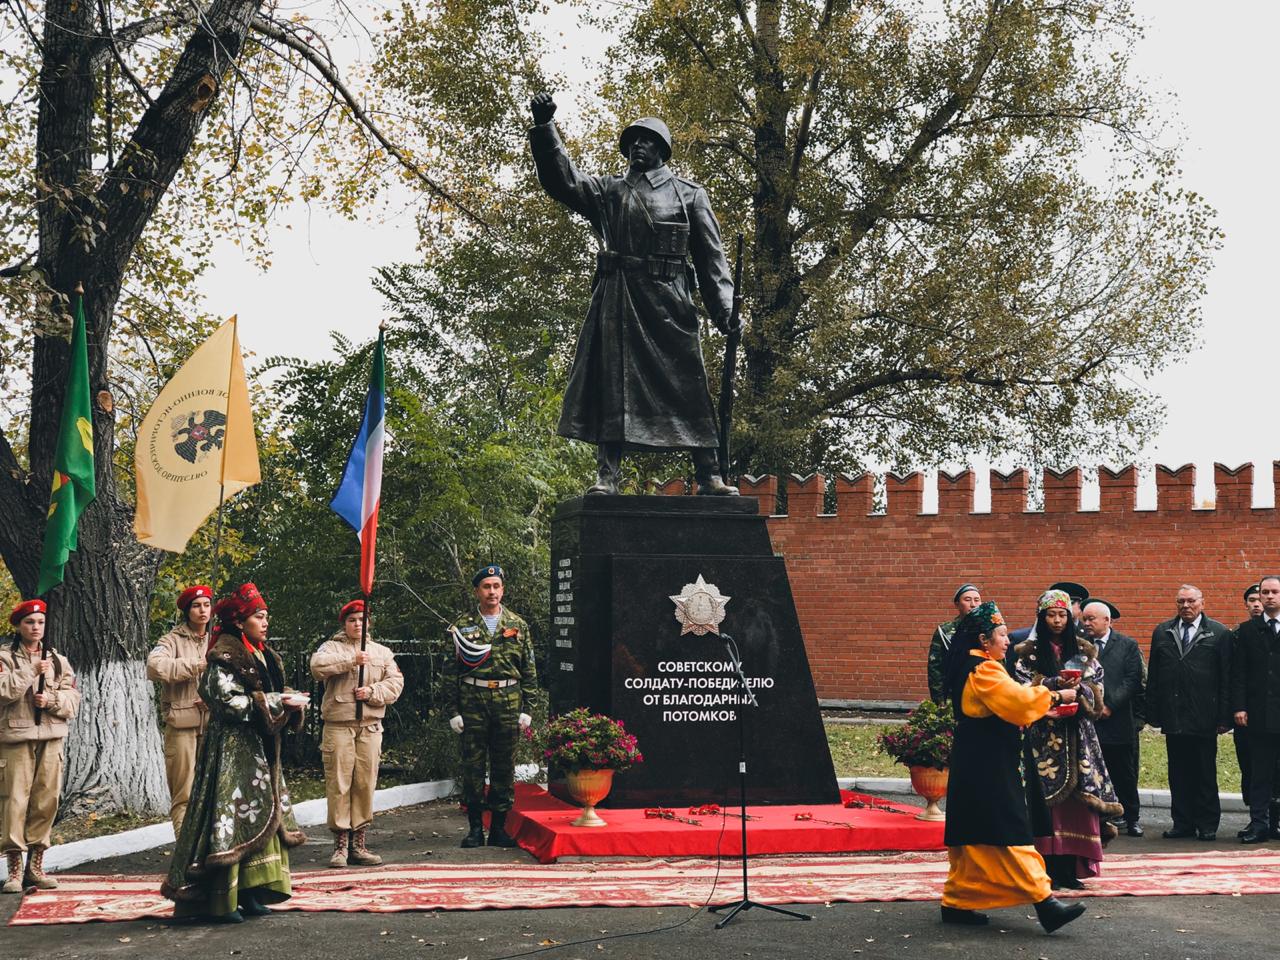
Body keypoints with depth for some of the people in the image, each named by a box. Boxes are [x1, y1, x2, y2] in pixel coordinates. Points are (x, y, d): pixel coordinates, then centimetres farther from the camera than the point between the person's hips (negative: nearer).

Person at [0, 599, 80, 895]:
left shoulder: (58, 660, 15)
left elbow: (73, 698, 9)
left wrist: (52, 700, -9)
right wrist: (31, 671, -15)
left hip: (51, 738, 4)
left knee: (46, 801, 3)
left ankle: (36, 865, 12)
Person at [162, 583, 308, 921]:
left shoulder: (262, 655, 16)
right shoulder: (224, 656, -12)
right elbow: (230, 702, -19)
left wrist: (291, 700, -4)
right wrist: (278, 702, -18)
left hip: (259, 749, 9)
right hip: (231, 748, -9)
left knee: (261, 818, 9)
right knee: (231, 818, -9)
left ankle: (248, 893, 15)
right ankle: (222, 901, -4)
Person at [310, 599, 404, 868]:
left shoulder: (382, 652, 18)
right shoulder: (332, 647, 8)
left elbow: (396, 683, 8)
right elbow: (318, 665, -13)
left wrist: (372, 692, -9)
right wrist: (351, 660, -18)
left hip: (370, 726, 3)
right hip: (338, 726, -3)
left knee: (365, 784, 2)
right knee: (338, 784, -5)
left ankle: (359, 845, 9)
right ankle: (340, 845, 0)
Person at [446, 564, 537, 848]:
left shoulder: (518, 626, 9)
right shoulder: (462, 626, 5)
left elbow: (529, 670, 10)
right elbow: (450, 671, 4)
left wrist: (527, 709, 4)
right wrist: (452, 710, -2)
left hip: (508, 702, 1)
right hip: (472, 701, -1)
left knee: (504, 766, 4)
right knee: (472, 766, 0)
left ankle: (499, 827, 12)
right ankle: (475, 828, 8)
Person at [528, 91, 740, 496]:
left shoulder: (689, 194, 14)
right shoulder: (608, 191, 18)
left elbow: (711, 255, 8)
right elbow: (562, 180, 4)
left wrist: (724, 306, -4)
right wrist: (544, 127, -9)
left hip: (670, 304, -1)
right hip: (616, 302, 1)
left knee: (688, 386, -2)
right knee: (611, 384, -4)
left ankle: (708, 477, 0)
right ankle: (607, 475, -5)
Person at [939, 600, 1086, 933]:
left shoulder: (970, 666, 16)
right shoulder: (983, 671, -16)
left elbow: (1005, 705, 20)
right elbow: (1018, 700, -22)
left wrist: (1043, 705, 10)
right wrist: (1055, 697, -8)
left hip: (975, 765, 11)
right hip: (988, 768, -11)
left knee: (973, 837, 13)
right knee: (1009, 833, -11)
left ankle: (956, 903, 17)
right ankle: (1044, 901, -13)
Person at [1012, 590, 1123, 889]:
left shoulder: (1083, 651, 11)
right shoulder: (1030, 652, 5)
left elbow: (1096, 689, 6)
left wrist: (1079, 688, -14)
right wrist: (1054, 684, -17)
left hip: (1077, 733, 2)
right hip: (1044, 733, -2)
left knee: (1078, 796, -2)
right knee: (1047, 797, -6)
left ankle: (1070, 869, 3)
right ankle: (1049, 868, -2)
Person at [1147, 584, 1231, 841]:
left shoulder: (1218, 634, 1)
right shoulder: (1162, 633, 10)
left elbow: (1226, 679, -2)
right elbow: (1153, 677, 9)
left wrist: (1224, 716, -8)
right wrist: (1153, 713, 2)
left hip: (1204, 718, -3)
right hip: (1173, 718, 3)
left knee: (1205, 774, 4)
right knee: (1178, 774, 8)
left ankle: (1207, 825, 12)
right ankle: (1183, 822, 15)